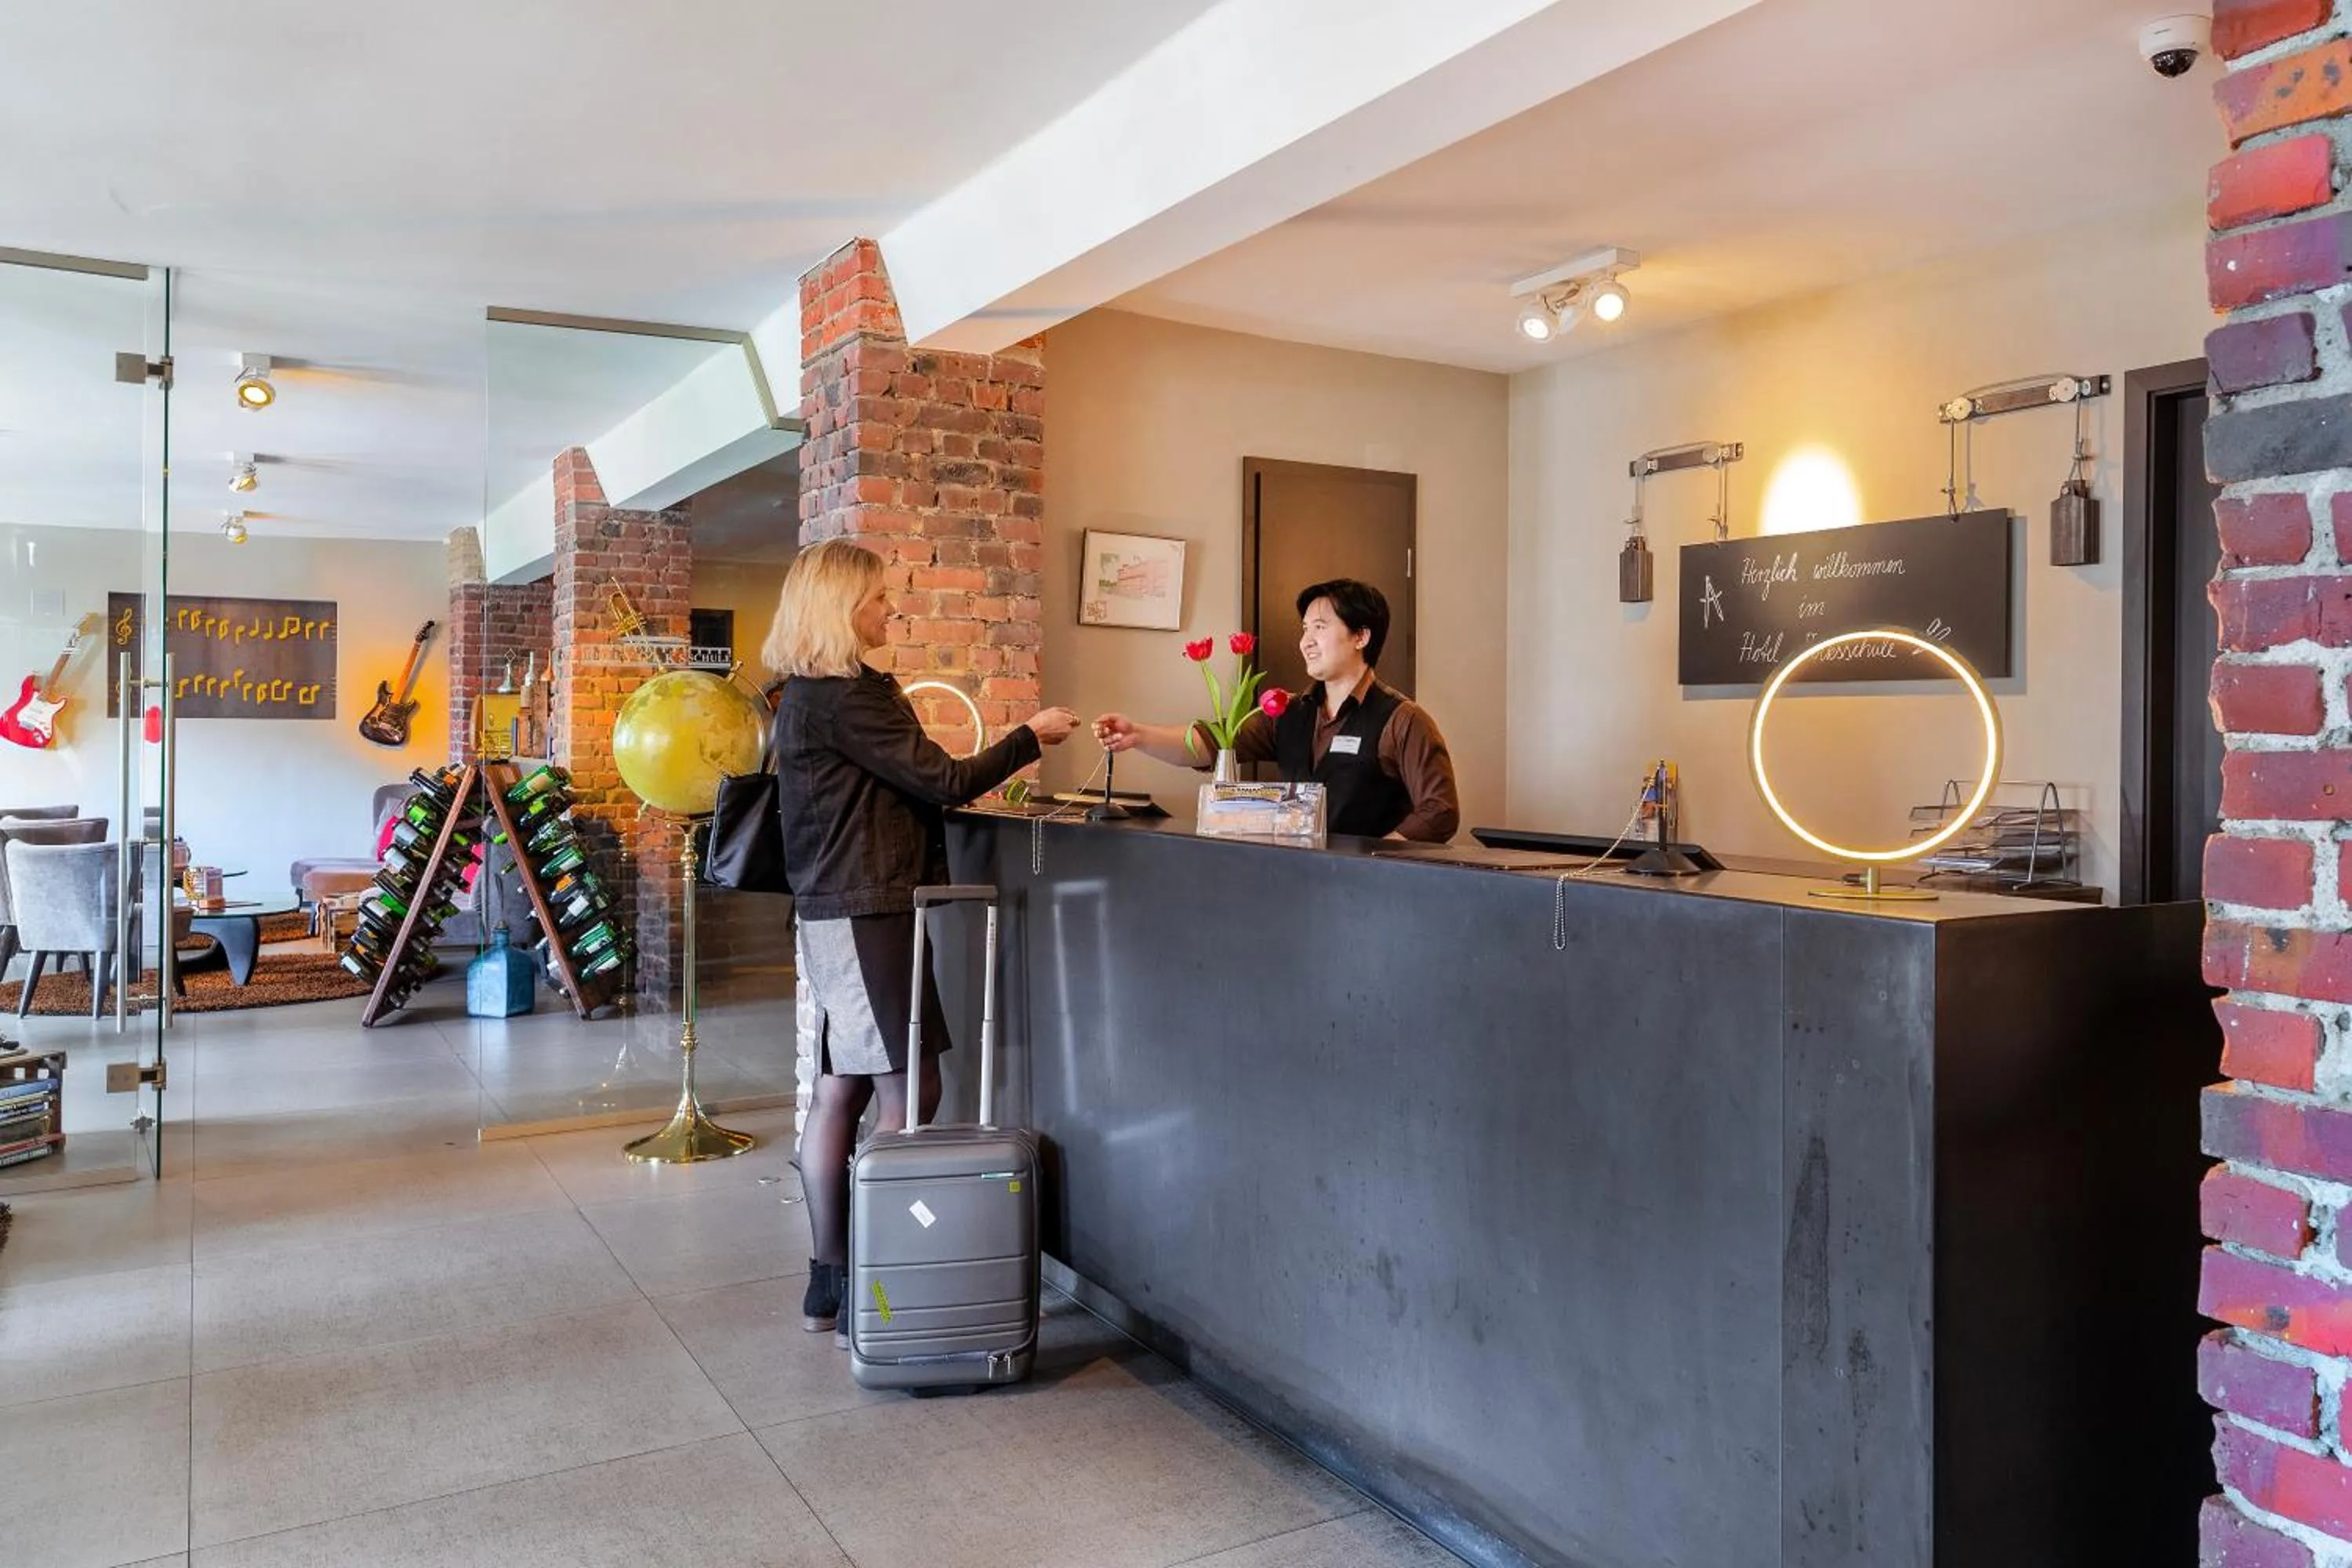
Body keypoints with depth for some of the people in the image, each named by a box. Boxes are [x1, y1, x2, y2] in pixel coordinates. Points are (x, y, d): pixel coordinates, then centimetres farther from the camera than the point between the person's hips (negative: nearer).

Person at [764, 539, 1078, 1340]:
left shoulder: (805, 694, 16)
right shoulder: (846, 696, -16)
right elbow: (940, 780, -14)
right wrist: (1029, 736, -3)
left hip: (836, 912, 10)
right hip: (866, 914, -10)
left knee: (842, 1090, 11)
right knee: (909, 1093, -7)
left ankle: (830, 1282, 18)